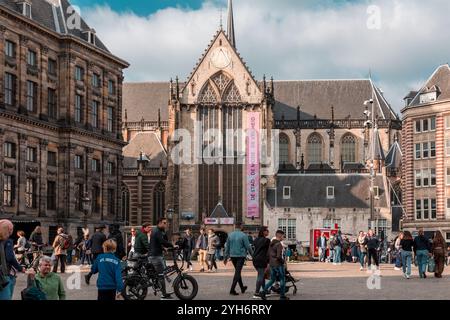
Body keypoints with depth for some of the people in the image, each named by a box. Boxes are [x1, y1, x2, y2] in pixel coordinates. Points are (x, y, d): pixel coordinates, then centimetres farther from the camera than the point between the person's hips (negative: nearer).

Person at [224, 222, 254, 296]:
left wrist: (226, 257, 15)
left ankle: (242, 288, 31)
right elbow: (248, 246, -8)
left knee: (238, 271, 18)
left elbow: (227, 247, 8)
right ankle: (232, 289, -11)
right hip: (241, 256, -5)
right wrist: (252, 254, 5)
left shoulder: (230, 235, 2)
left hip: (232, 256, 5)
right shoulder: (243, 235, -12)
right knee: (237, 272, -4)